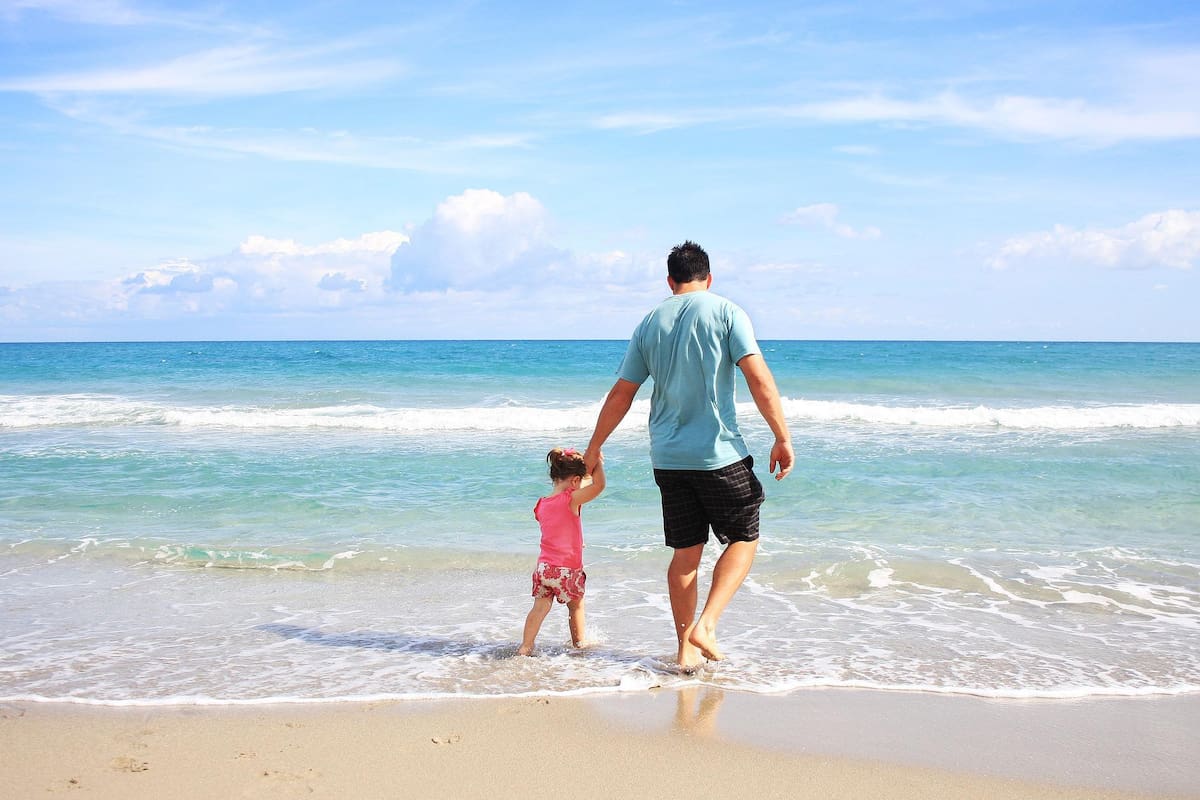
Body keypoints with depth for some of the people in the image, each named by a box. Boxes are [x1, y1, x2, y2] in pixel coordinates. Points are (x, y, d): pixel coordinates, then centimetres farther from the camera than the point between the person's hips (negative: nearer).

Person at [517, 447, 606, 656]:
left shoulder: (541, 505, 5)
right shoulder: (571, 500, -16)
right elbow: (599, 485, -25)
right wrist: (597, 462, -12)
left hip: (544, 566, 4)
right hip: (568, 569, -4)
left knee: (540, 607, 7)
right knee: (576, 606, 17)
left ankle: (526, 646, 1)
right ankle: (579, 643, 30)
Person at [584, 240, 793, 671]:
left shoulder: (650, 323, 9)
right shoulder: (726, 312, -3)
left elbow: (620, 394, 12)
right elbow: (759, 379, -12)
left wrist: (594, 447, 21)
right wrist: (783, 438, -8)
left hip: (667, 457, 4)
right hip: (719, 454, -4)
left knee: (685, 552, 12)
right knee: (744, 539, 11)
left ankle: (685, 649, 16)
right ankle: (706, 626, -3)